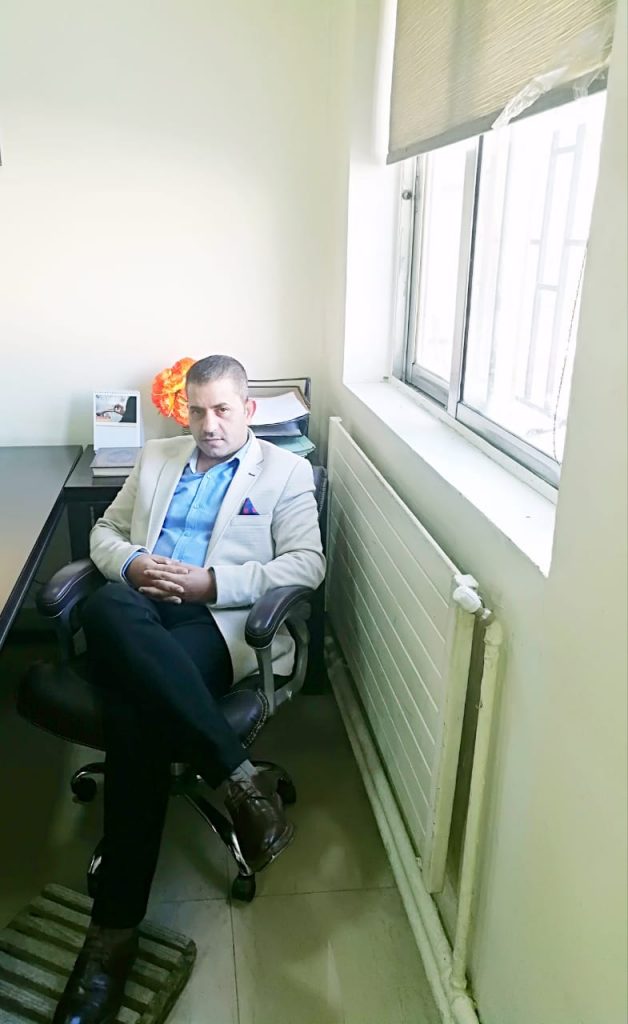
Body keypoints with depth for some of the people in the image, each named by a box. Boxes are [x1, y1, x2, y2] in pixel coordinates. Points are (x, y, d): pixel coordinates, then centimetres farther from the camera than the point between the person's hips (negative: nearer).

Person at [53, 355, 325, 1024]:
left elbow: (307, 564, 0)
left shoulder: (286, 471, 11)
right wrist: (130, 565, 0)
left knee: (134, 716, -33)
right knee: (108, 610, -36)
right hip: (140, 611, 4)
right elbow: (105, 531, 26)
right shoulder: (156, 458, 25)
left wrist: (210, 582, -11)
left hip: (219, 623, -3)